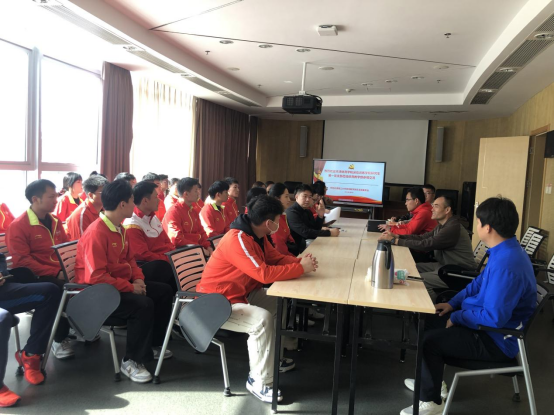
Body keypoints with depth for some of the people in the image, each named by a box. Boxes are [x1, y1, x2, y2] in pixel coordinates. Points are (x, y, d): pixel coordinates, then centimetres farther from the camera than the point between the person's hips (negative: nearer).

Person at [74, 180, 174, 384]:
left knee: (164, 291, 7)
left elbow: (129, 259, 18)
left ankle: (154, 344, 19)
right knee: (143, 304, -31)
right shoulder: (96, 233, -23)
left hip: (121, 284, 10)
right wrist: (130, 287, -23)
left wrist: (138, 279, -1)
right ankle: (132, 361, -13)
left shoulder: (119, 228, 7)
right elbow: (96, 277, -28)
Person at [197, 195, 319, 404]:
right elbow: (264, 273, -35)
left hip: (242, 293, 10)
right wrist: (301, 268, -26)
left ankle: (273, 356, 26)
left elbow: (277, 258, 8)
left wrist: (300, 261, -12)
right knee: (263, 319, -28)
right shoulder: (237, 239, -29)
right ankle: (259, 381, -11)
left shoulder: (257, 235, 1)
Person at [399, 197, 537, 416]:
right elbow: (480, 283, 15)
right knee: (428, 323, 16)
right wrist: (453, 303, 8)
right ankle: (432, 380, 32)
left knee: (428, 341, -16)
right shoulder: (505, 252, 1)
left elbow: (494, 317, -33)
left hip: (497, 341, -10)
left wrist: (457, 317, -18)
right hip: (491, 326, 10)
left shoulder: (506, 264, -33)